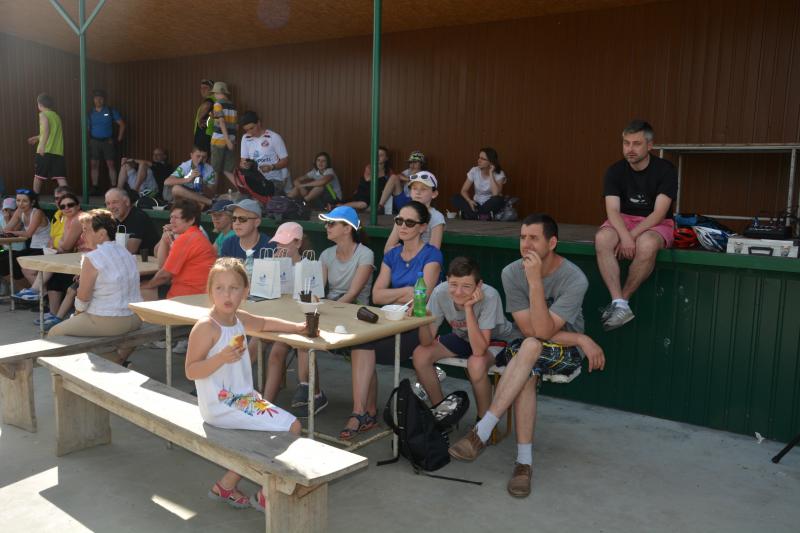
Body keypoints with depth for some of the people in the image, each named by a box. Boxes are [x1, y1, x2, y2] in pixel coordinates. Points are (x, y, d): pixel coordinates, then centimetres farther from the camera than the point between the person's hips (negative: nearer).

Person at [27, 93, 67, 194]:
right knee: (61, 177, -4)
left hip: (45, 151, -5)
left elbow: (46, 129, -20)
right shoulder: (56, 116, 20)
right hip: (58, 152, 5)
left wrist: (42, 145, -30)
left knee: (38, 176, 12)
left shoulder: (43, 114, 0)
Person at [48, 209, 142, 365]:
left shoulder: (92, 258, -15)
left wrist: (77, 312, 8)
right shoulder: (128, 254, 9)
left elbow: (83, 297, -13)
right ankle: (118, 360, 30)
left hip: (107, 322, -8)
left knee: (54, 334, 8)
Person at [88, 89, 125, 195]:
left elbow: (122, 124, 3)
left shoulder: (111, 111, 1)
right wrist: (89, 140, 0)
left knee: (111, 164, -5)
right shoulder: (90, 113, 8)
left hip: (108, 141, -2)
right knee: (94, 164, 1)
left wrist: (118, 139, -2)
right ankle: (94, 187, 6)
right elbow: (87, 128, 13)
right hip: (94, 142, 2)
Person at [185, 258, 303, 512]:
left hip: (244, 397, 9)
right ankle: (265, 494, 6)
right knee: (289, 429, -14)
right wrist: (221, 358, -30)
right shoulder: (205, 327, -17)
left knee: (293, 427, 16)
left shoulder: (238, 318, 7)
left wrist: (296, 326, 23)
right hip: (221, 407, -9)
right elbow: (191, 371, -17)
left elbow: (264, 323, 27)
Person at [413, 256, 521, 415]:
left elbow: (479, 351, -38)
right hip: (462, 337, 5)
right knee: (420, 355, -15)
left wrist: (468, 308, -42)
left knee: (476, 364, -35)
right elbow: (427, 342, -19)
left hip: (497, 338, -4)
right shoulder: (440, 292, -24)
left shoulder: (489, 296, -34)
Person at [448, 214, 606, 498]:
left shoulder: (574, 279, -20)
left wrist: (535, 281, -34)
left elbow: (542, 331, -28)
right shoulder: (512, 273, -11)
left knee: (530, 347, -36)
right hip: (527, 350, 3)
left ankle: (481, 432, -34)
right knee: (527, 374, -33)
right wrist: (581, 339, -17)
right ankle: (524, 461, -25)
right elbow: (530, 329, -13)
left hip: (565, 354, -3)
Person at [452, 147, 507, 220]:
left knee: (498, 200, -36)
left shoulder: (499, 174, -14)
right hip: (477, 204, 3)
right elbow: (464, 190, -5)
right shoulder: (474, 171, -6)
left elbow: (496, 193, -31)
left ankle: (472, 214, -21)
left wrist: (491, 174, -26)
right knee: (456, 198, -20)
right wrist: (469, 201, -27)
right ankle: (482, 215, -29)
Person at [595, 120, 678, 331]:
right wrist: (625, 236, -31)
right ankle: (620, 305, -35)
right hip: (623, 221, 2)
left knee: (646, 245, -39)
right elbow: (613, 210, -12)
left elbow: (659, 213, -16)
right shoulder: (615, 171, -2)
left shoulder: (665, 170, -9)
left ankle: (621, 299, -20)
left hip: (656, 224, -2)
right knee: (602, 239, -33)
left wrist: (633, 235, -27)